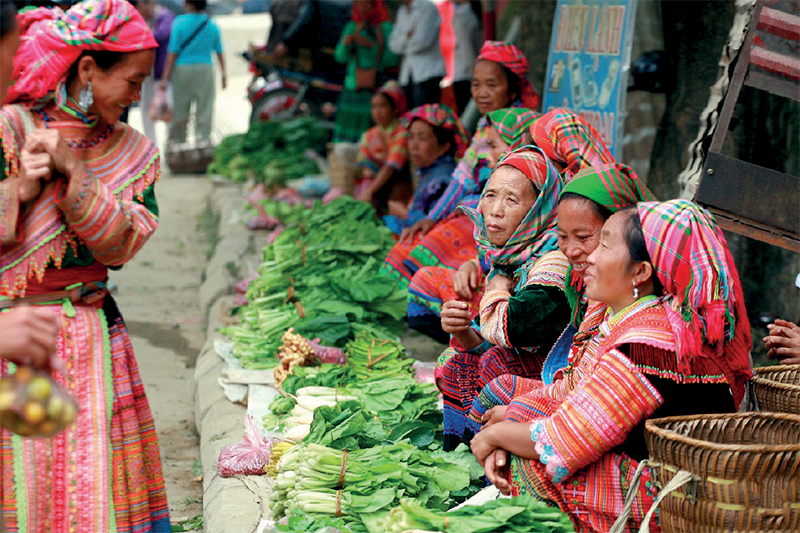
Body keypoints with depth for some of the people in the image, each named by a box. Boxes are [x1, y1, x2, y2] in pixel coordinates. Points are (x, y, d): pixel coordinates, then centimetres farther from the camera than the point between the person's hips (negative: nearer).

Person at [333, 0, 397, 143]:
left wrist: (371, 45, -15)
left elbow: (392, 60, -8)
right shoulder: (351, 27, 14)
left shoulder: (386, 28, 0)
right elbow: (340, 57, 8)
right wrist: (346, 43, -11)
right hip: (353, 87, 4)